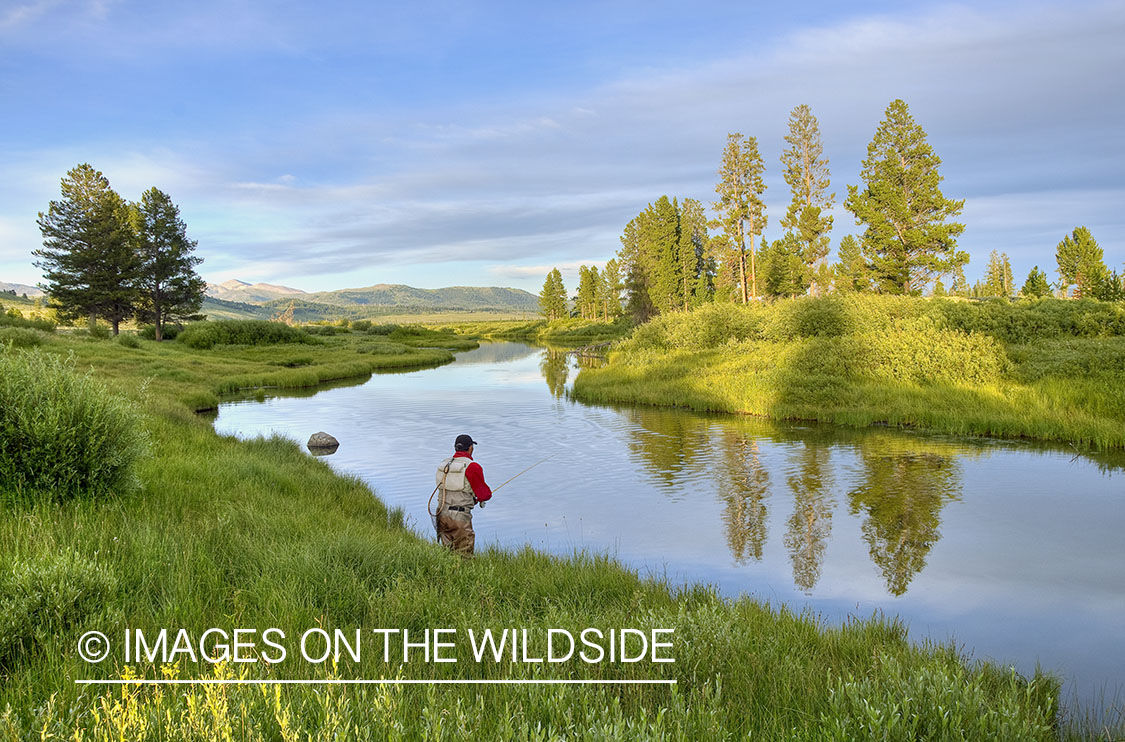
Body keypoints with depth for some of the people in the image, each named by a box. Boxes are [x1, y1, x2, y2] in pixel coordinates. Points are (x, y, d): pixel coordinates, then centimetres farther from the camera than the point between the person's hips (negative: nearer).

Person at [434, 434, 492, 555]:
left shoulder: (444, 464, 9)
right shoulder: (472, 466, -11)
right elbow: (484, 495, -7)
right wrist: (478, 498, 17)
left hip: (442, 514, 6)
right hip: (460, 517, -6)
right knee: (464, 556, 0)